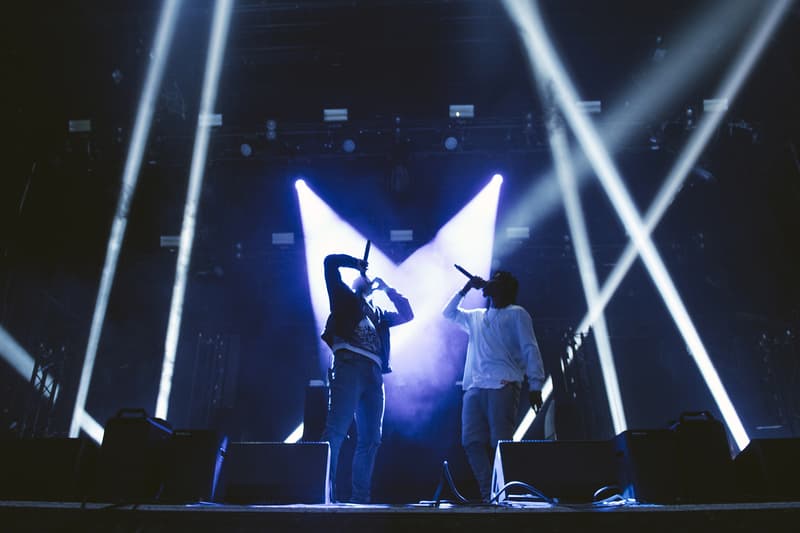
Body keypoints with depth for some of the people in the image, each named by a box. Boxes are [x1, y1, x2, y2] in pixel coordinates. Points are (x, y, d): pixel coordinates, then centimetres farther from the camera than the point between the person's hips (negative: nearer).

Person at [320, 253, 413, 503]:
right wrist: (357, 264, 23)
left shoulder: (378, 313, 31)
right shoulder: (345, 298, 18)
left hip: (373, 374, 6)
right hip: (348, 367, -5)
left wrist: (387, 289, 30)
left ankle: (360, 496, 3)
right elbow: (330, 262, 12)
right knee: (336, 430, -16)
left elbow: (407, 314, 31)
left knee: (370, 438, 0)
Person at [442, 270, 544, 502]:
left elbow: (530, 349, 3)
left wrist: (535, 385, -9)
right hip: (474, 387, 5)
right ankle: (489, 496, -8)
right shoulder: (476, 317, 28)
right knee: (472, 442, -9)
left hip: (503, 386, -5)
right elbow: (449, 313, 39)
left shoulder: (516, 314, 11)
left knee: (500, 443, -14)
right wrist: (466, 289, 28)